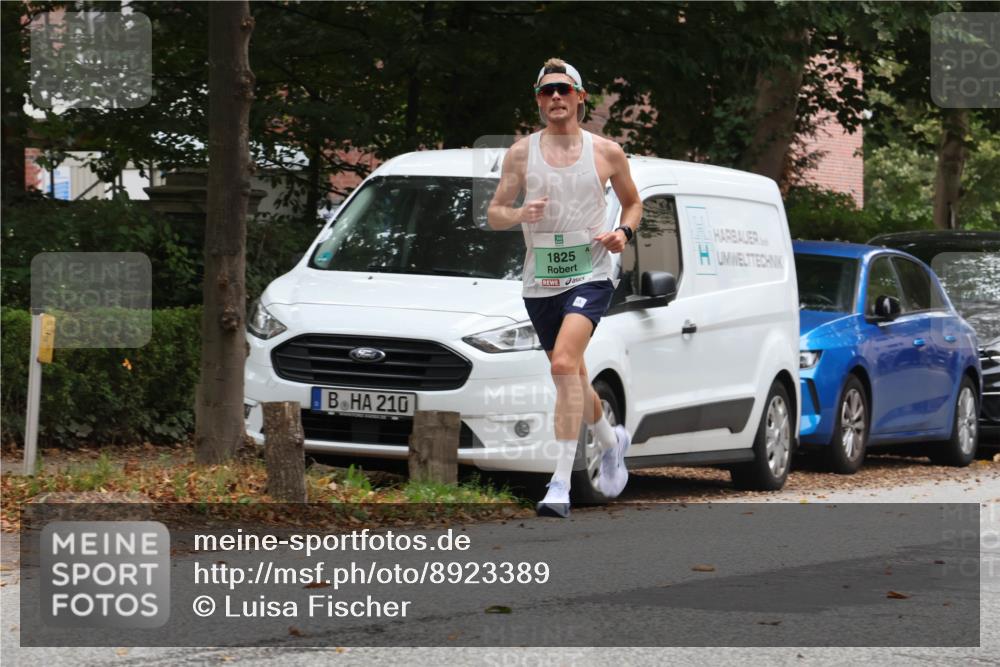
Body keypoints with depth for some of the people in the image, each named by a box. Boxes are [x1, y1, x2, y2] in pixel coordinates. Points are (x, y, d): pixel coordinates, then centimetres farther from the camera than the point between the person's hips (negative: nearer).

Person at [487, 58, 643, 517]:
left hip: (590, 276, -4)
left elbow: (633, 202, 16)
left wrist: (624, 232, -5)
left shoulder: (606, 152, 2)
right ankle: (611, 441, 47)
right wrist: (519, 214, -17)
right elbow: (493, 214, 5)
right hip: (540, 283, 4)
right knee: (570, 376, 16)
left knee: (564, 363, -24)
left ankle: (561, 484, -27)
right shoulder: (521, 153, 4)